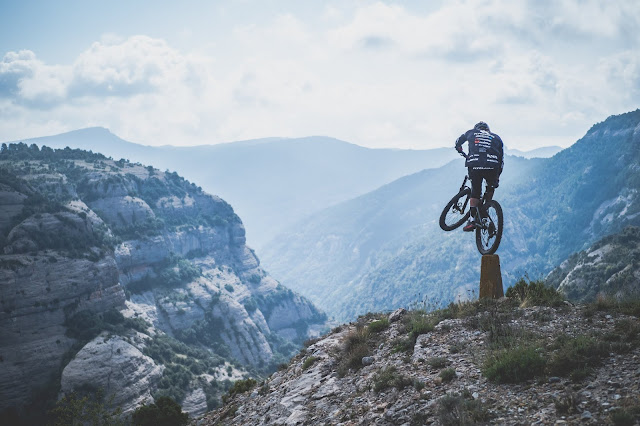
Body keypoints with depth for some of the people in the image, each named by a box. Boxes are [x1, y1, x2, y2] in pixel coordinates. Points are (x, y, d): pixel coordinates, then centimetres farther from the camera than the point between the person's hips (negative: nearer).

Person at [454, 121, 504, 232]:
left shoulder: (471, 132, 25)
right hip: (492, 167, 1)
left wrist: (463, 153, 56)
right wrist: (497, 176, 28)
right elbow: (501, 159, 21)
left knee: (475, 192, 9)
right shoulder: (496, 138, 26)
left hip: (475, 166, 0)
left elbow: (457, 144, 39)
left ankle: (472, 219, -4)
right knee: (491, 188, 27)